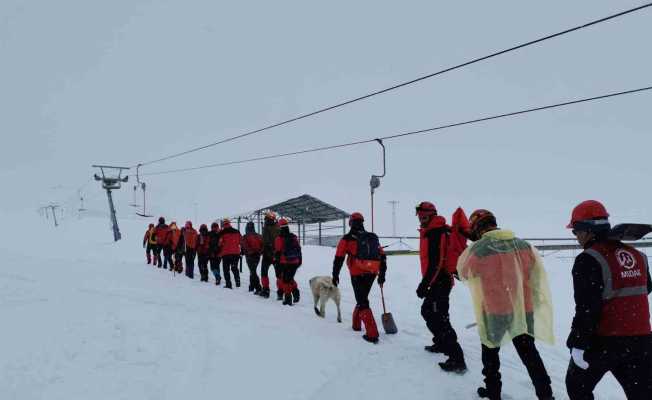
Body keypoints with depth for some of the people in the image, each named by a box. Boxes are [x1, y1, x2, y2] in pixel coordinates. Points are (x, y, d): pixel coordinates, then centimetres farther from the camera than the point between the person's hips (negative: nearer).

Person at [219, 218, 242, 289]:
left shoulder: (222, 233, -7)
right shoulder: (236, 232, 5)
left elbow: (220, 244, -4)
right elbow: (241, 241, 11)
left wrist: (219, 253, 9)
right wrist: (240, 250, 22)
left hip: (226, 254, -4)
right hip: (236, 253, 4)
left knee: (226, 270, 5)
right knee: (235, 268, 17)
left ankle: (228, 284, -1)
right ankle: (237, 282, 12)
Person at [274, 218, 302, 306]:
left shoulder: (279, 238, -9)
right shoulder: (294, 237, 6)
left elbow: (277, 252, -8)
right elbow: (299, 249, 11)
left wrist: (276, 261, 1)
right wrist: (300, 260, 19)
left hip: (285, 263, -5)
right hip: (295, 262, 5)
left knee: (285, 280, 6)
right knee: (290, 278, 20)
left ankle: (288, 297, 3)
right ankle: (295, 290, 0)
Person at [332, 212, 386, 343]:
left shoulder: (347, 239, -2)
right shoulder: (373, 237, 11)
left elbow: (339, 259, -3)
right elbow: (382, 257, 12)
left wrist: (335, 275, 8)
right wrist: (382, 274, 20)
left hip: (357, 274, -5)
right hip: (372, 274, 5)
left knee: (362, 303, -3)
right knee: (362, 298, 24)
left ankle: (372, 334, -11)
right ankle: (356, 324, 38)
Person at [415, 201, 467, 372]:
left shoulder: (436, 233, -17)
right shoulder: (429, 232, 15)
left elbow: (435, 262, -24)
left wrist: (424, 284, -23)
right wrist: (426, 282, 22)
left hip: (440, 281, -11)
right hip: (438, 281, 11)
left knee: (439, 318, -13)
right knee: (427, 311, 24)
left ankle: (457, 359, -13)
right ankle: (441, 343, 40)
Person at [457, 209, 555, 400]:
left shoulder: (477, 249, -14)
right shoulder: (524, 245, 0)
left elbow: (463, 272, 3)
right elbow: (536, 277, 8)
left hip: (495, 311, -3)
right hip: (524, 309, 4)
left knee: (490, 350, 19)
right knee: (529, 353, 18)